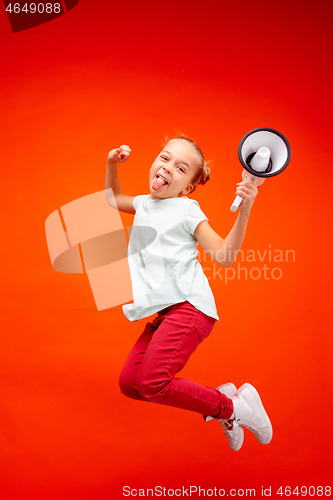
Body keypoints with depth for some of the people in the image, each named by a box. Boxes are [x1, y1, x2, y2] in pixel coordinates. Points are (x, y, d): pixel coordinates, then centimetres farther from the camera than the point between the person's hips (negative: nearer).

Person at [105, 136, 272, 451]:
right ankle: (217, 397, 10)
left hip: (188, 306, -8)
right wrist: (112, 165, 23)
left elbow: (223, 255, -11)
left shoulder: (186, 210, -3)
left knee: (151, 383, -21)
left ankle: (232, 407, -2)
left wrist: (244, 211, -22)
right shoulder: (144, 204, 18)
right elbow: (113, 199, 39)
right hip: (164, 313, 8)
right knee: (129, 383, 2)